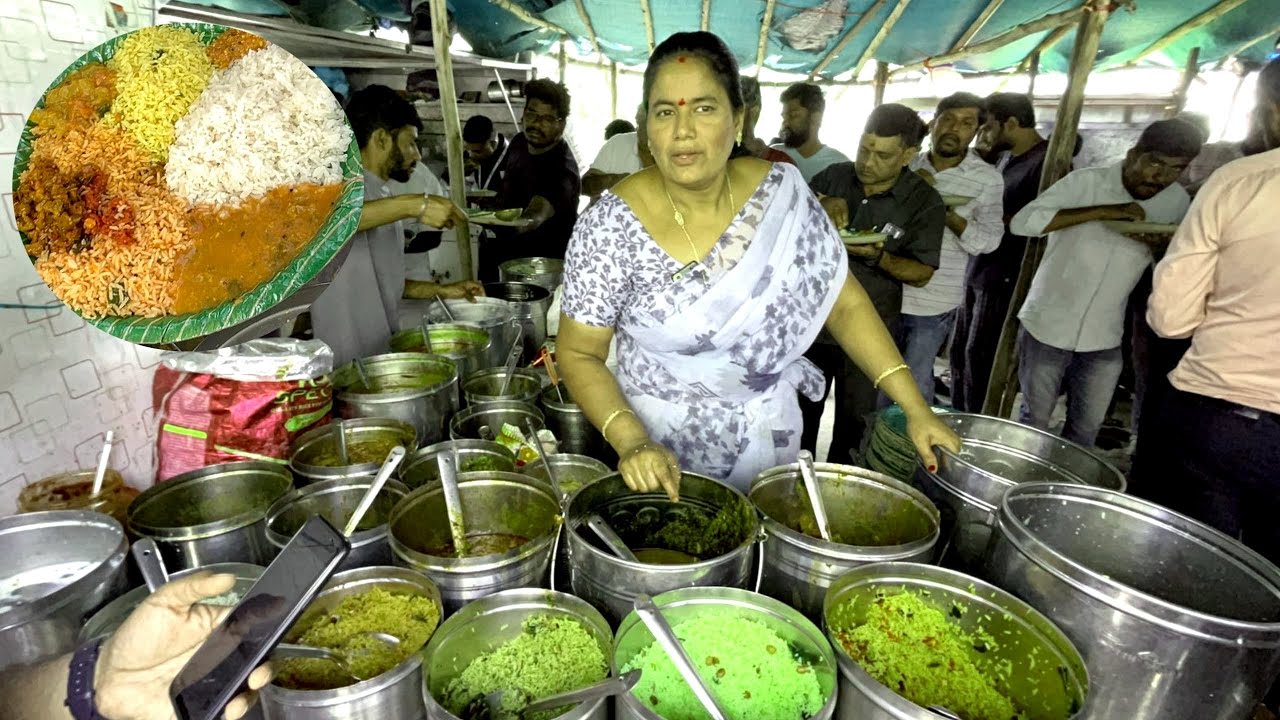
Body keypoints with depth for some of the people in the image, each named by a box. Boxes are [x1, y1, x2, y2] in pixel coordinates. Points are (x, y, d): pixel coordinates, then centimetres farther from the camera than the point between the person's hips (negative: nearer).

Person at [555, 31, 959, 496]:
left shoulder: (783, 194, -9)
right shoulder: (612, 225, -18)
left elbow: (844, 303, -3)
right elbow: (579, 354, -13)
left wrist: (914, 407, -8)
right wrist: (631, 440, -28)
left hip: (767, 439, 3)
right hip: (660, 446, -2)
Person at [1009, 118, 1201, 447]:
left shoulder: (1178, 202, 2)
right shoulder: (1085, 182, -12)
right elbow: (1022, 222, -24)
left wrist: (1164, 244, -11)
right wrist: (1102, 211, -27)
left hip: (1104, 339, 4)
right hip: (1048, 327, -4)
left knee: (1085, 430, 14)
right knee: (1034, 421, 9)